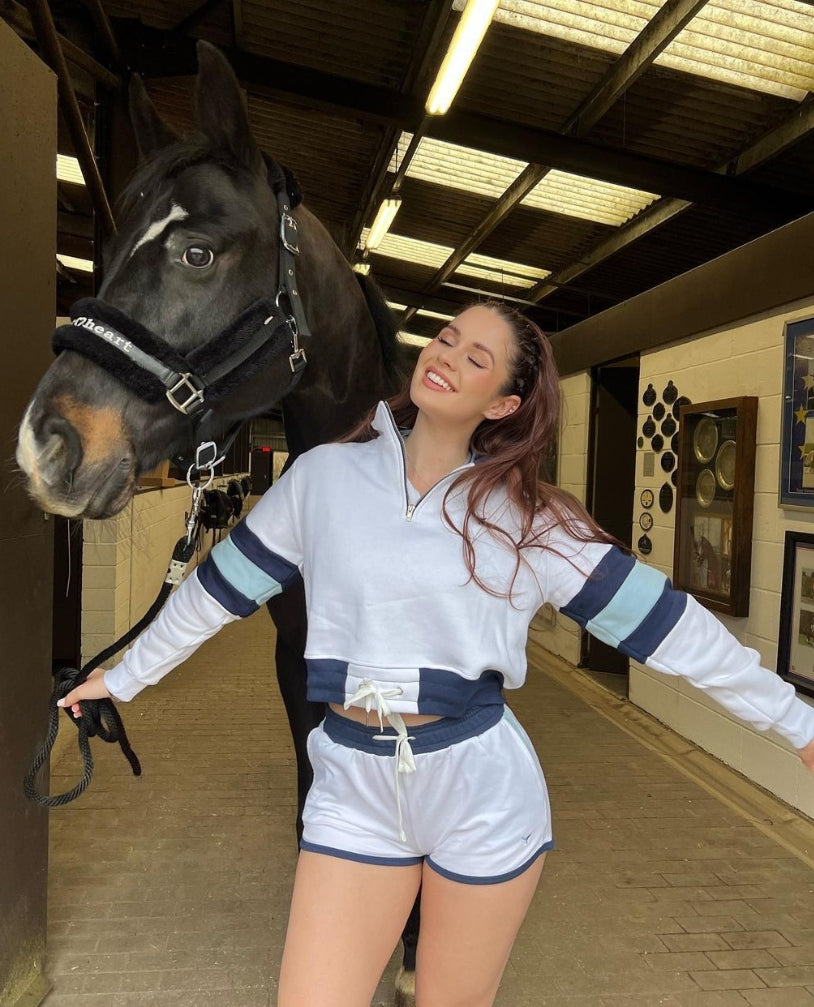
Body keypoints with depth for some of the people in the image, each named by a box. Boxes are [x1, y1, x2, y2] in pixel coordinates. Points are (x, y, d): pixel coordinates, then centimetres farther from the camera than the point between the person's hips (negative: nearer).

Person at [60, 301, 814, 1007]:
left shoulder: (526, 517, -5)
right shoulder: (324, 476, -2)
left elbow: (664, 621, -3)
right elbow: (220, 586, 9)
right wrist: (123, 677, 19)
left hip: (481, 785, -1)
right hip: (354, 784, 1)